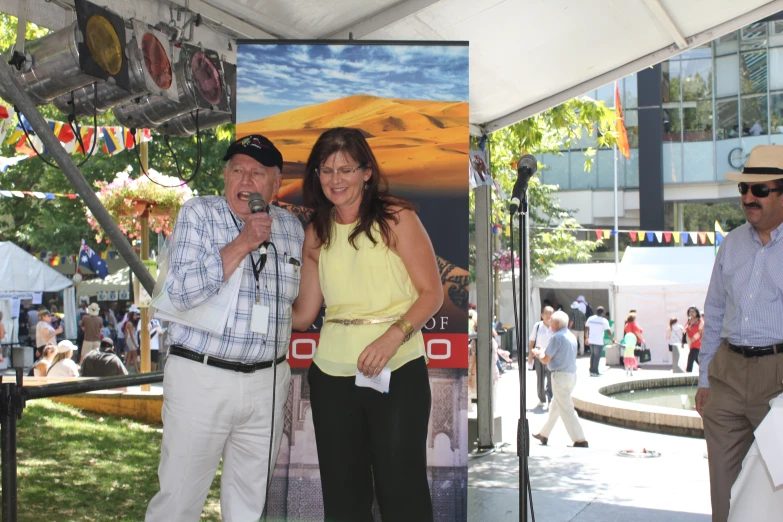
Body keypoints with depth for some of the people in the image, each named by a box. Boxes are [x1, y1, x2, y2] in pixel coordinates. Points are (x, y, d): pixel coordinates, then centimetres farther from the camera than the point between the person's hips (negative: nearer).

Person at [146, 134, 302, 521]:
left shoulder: (291, 228, 9)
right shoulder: (198, 214, -2)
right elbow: (183, 292, -14)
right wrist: (243, 242, -16)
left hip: (267, 383, 4)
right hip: (201, 374, -3)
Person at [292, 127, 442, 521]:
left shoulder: (396, 218, -2)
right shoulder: (317, 233, 11)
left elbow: (432, 293, -4)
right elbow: (303, 314, 8)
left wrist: (393, 335, -18)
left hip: (398, 370, -4)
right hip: (332, 373, 4)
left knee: (401, 488, -1)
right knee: (342, 488, 11)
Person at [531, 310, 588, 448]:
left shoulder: (557, 337, -16)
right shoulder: (571, 336, 12)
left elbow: (546, 360, -14)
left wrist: (538, 353, 6)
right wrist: (544, 352, 23)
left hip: (560, 376, -10)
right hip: (572, 375, 10)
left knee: (566, 410, -5)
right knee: (555, 407, 20)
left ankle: (580, 440, -6)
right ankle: (544, 435, 32)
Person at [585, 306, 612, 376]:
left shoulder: (590, 318, 5)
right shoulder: (604, 321, -10)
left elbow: (587, 328, 12)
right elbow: (608, 331, -12)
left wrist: (587, 338, 22)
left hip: (591, 340, 6)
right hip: (599, 341, -6)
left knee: (592, 354, 18)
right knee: (597, 356, 0)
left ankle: (591, 370, 20)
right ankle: (595, 371, 1)